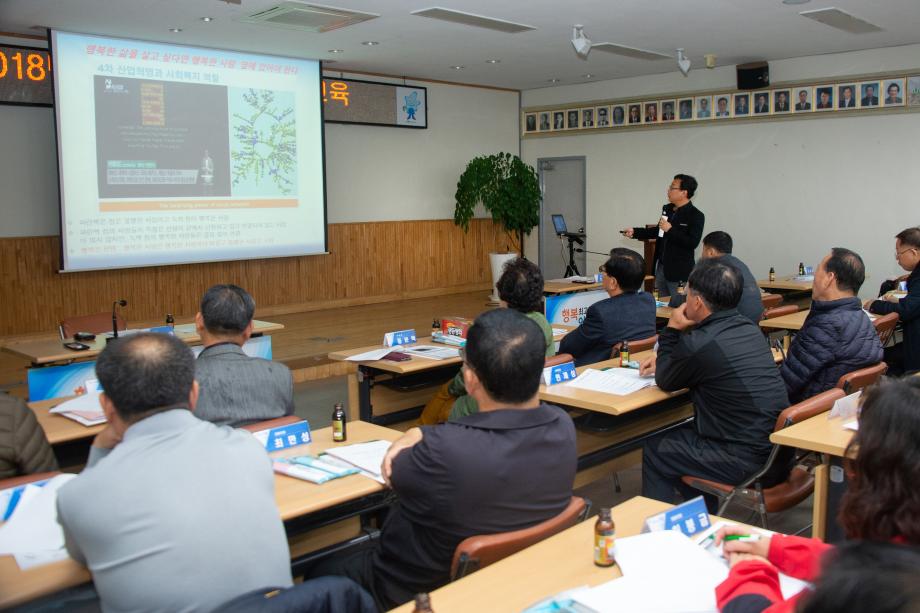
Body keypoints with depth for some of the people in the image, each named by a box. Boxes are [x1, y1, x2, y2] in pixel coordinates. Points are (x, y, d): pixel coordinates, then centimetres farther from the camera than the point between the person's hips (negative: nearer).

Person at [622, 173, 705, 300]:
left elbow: (692, 243, -22)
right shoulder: (667, 209, 8)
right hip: (661, 267, 7)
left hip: (678, 271, -7)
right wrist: (635, 232, 14)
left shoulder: (696, 215, -14)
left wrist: (670, 230, -21)